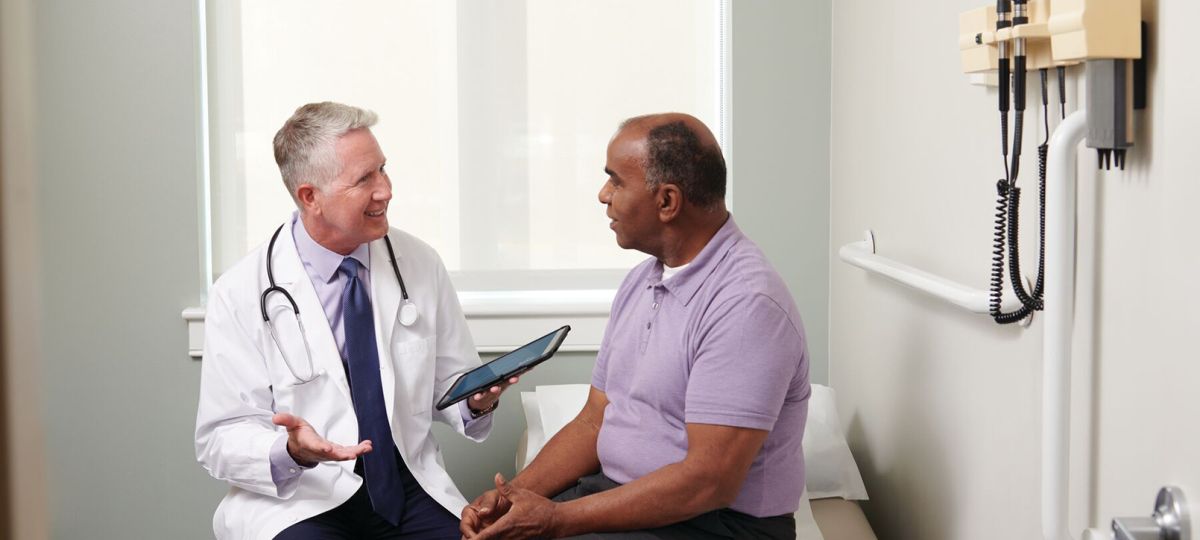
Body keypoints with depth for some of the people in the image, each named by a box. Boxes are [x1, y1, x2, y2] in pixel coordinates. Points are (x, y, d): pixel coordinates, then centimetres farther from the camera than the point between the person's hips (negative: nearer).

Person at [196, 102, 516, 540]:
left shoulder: (420, 265, 4)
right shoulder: (240, 296, -7)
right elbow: (222, 438, -4)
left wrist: (476, 401, -9)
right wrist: (291, 453, -25)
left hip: (411, 488, 3)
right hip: (299, 499, -3)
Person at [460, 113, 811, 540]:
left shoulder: (747, 304, -20)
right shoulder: (640, 281, 10)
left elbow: (709, 482, -24)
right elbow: (594, 421, 12)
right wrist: (513, 492, -4)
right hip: (618, 493, 8)